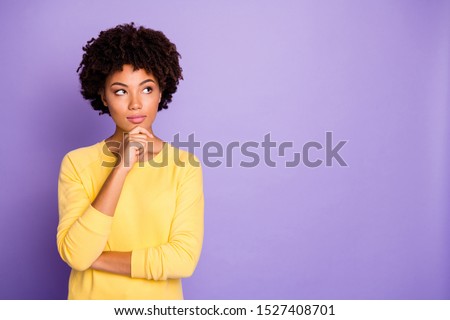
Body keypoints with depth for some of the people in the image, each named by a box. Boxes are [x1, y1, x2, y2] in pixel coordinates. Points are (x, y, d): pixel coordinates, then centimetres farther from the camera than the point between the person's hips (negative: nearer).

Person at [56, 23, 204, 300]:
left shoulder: (185, 165, -10)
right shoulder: (77, 163, -9)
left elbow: (184, 259, -17)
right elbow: (75, 254, -19)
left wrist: (96, 258, -16)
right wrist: (121, 168, -24)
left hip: (160, 300, 0)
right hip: (91, 299, 0)